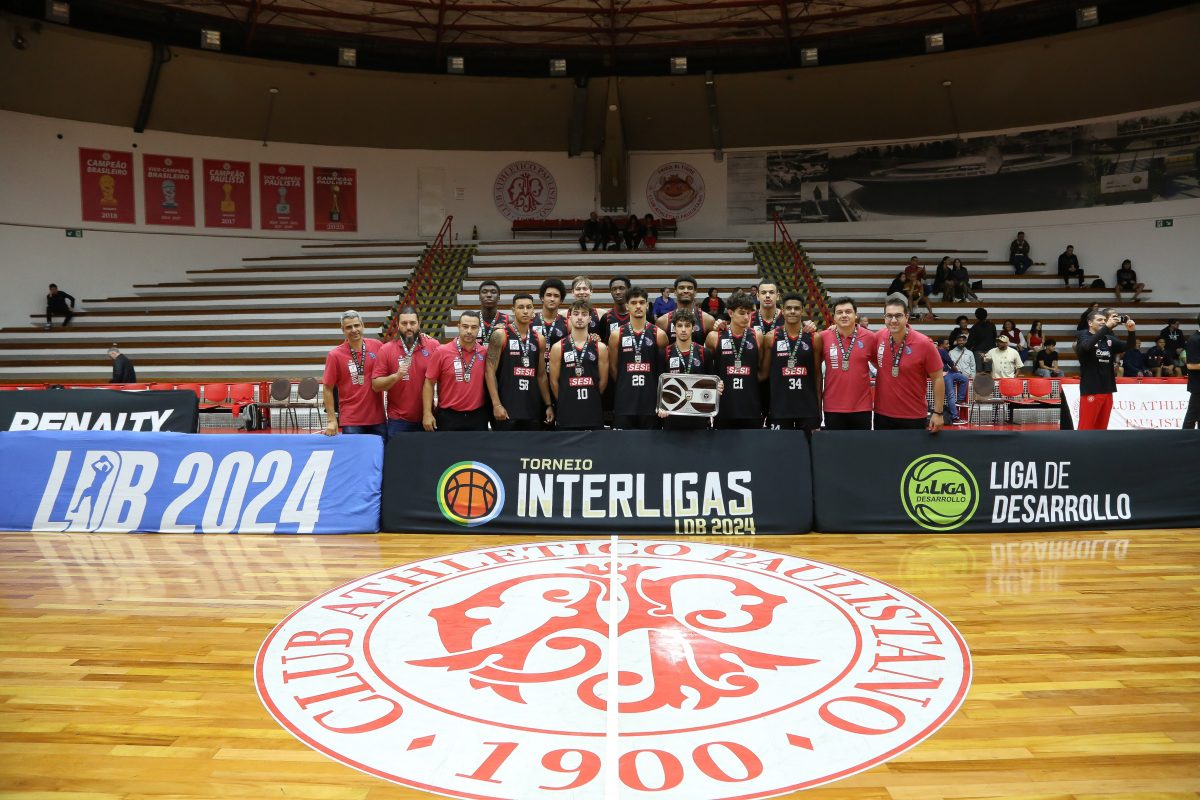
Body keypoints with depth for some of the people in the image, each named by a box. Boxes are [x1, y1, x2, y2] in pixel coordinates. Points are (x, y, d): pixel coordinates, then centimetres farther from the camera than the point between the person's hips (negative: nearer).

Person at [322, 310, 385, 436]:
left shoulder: (377, 346, 0)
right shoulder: (335, 355, -5)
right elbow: (327, 389, -2)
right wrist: (332, 420, -5)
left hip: (378, 419, 2)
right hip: (350, 422, -2)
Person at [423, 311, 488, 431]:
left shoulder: (485, 352, -1)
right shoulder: (442, 352, -7)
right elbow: (429, 383, -3)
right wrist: (427, 413, -7)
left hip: (478, 417, 2)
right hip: (448, 416, -2)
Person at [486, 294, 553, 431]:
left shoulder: (539, 339, 10)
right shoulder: (500, 335, -5)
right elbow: (490, 372, -9)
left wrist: (548, 404, 8)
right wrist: (496, 404, -17)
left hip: (533, 408, 5)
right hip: (507, 407, -5)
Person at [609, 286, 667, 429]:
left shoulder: (659, 335, 1)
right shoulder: (616, 335, 2)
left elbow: (665, 368, 7)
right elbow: (613, 367, 9)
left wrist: (650, 385, 7)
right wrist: (626, 385, 10)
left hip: (650, 400, 0)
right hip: (624, 401, 0)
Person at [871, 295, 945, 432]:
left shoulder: (924, 343, -16)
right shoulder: (879, 336, -6)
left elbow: (937, 379, -9)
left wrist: (938, 413, -10)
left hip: (913, 417, -3)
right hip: (882, 414, 3)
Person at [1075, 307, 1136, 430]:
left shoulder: (1109, 339, 11)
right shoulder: (1083, 336, -4)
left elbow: (1130, 346, 4)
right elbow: (1087, 345, -26)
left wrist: (1131, 331, -16)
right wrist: (1106, 327, -32)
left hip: (1107, 390, 6)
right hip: (1090, 390, -6)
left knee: (1102, 428, 11)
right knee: (1086, 428, -6)